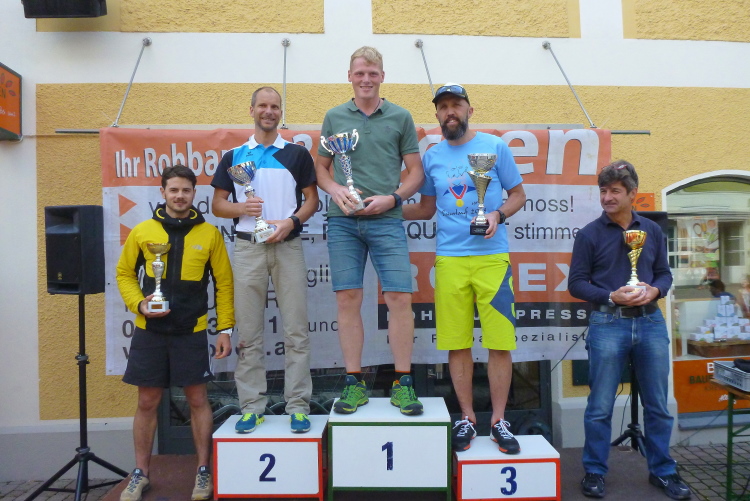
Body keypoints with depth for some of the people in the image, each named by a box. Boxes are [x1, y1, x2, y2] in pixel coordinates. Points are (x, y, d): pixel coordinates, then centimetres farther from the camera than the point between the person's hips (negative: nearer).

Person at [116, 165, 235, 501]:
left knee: (197, 400, 5)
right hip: (149, 331, 2)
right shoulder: (142, 232, 3)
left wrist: (225, 328, -1)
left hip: (191, 331, -1)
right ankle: (140, 474, 27)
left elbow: (224, 283, 3)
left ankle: (203, 472, 21)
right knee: (147, 402, 10)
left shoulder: (209, 234, 0)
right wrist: (139, 304, -7)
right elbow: (124, 274, 11)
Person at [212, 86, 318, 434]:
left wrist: (290, 222, -10)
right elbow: (218, 204, 11)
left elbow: (311, 198, 7)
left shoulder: (297, 154, 9)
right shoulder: (234, 156, 12)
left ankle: (298, 406, 8)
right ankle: (252, 406, 13)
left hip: (288, 245, -1)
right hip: (248, 246, 1)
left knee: (296, 330, -1)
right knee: (248, 332, 3)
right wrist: (242, 208, -10)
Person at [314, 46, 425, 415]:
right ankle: (354, 382, 13)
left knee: (400, 298, -6)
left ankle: (402, 382, 8)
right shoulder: (334, 117, 13)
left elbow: (416, 171, 8)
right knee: (347, 300, 1)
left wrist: (391, 198, -8)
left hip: (386, 221, -1)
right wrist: (335, 190, -4)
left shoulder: (400, 117, 9)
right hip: (343, 222, 1)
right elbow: (320, 166, 16)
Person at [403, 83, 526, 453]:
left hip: (492, 256, -2)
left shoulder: (495, 147, 5)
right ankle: (466, 418, 20)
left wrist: (498, 214, -10)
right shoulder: (431, 157, 13)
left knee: (499, 342, -1)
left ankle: (498, 420, 15)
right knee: (457, 343, 4)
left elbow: (518, 194, 9)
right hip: (449, 259, 2)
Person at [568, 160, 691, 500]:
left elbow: (664, 273, 14)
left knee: (658, 404, 12)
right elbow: (576, 283, -2)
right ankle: (594, 472, 19)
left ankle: (662, 471, 29)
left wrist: (655, 290, -8)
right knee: (600, 406, 4)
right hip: (608, 323, -3)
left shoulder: (652, 231, 9)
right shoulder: (590, 235, -1)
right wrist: (611, 296, -16)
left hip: (651, 322, 3)